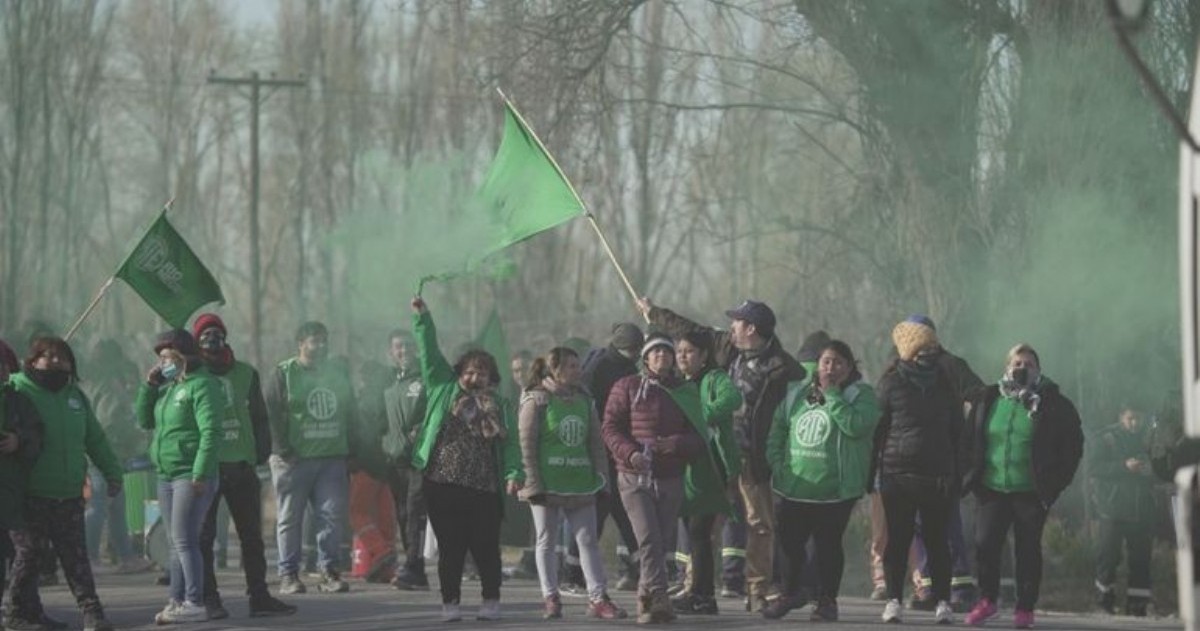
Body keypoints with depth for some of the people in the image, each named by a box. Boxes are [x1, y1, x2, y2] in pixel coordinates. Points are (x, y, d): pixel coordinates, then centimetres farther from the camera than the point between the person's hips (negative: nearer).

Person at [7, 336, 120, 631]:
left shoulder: (75, 396, 16)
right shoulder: (17, 389, -3)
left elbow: (95, 438, 22)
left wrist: (112, 472, 20)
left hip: (69, 496, 5)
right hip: (31, 495, -5)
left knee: (76, 557, 2)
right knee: (27, 554, 2)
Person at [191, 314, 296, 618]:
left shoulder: (245, 373, 10)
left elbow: (259, 416, 12)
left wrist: (261, 451, 4)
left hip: (241, 465, 4)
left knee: (251, 535, 8)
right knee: (204, 536, -1)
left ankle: (259, 596, 13)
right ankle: (209, 599, 3)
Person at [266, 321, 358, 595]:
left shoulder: (339, 372, 14)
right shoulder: (284, 374, -1)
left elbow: (351, 414, 19)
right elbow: (271, 415, -7)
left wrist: (349, 449, 10)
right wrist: (282, 450, -14)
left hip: (332, 458, 4)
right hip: (294, 459, -4)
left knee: (332, 515, -1)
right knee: (290, 518, 1)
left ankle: (329, 571, 6)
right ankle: (288, 574, 5)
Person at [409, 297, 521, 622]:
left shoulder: (499, 407, 10)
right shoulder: (444, 390, 10)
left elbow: (510, 443, 3)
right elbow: (430, 352, 7)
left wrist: (514, 474, -12)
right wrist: (422, 318, -1)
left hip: (483, 489, 0)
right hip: (442, 485, 0)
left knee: (486, 547, 2)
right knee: (450, 547, 3)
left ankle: (491, 601, 13)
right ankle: (450, 602, 10)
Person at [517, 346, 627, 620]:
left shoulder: (583, 400, 11)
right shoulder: (536, 400, -4)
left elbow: (596, 441, 13)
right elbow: (526, 444, -8)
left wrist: (599, 477, 6)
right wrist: (533, 482, -13)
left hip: (581, 482, 4)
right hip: (547, 482, -4)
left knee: (588, 540, 1)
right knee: (547, 542, 4)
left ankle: (598, 598, 1)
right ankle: (551, 598, 9)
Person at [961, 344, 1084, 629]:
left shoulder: (1052, 403, -1)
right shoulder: (988, 400, 7)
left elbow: (1072, 444, 3)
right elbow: (970, 439, 15)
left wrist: (1056, 480, -4)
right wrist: (970, 475, 6)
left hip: (1031, 492, -2)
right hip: (992, 488, 2)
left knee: (1027, 549, 2)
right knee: (985, 543, -5)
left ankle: (1025, 608, 11)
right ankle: (987, 600, 11)